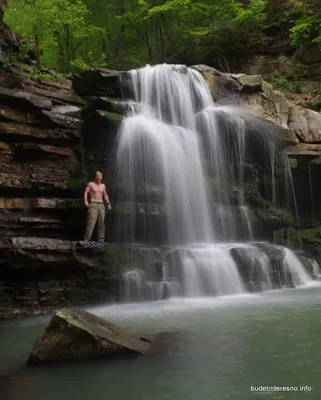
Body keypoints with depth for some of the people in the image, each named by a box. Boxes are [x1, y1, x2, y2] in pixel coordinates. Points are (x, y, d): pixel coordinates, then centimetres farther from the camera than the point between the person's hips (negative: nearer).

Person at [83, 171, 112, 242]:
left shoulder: (103, 186, 17)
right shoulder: (91, 184, 5)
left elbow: (105, 195, 25)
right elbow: (85, 193, -1)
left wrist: (108, 203, 13)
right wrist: (86, 201, -15)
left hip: (101, 205, 5)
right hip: (93, 204, -5)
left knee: (101, 222, 1)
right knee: (91, 222, -14)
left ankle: (101, 239, 5)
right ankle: (87, 238, -15)